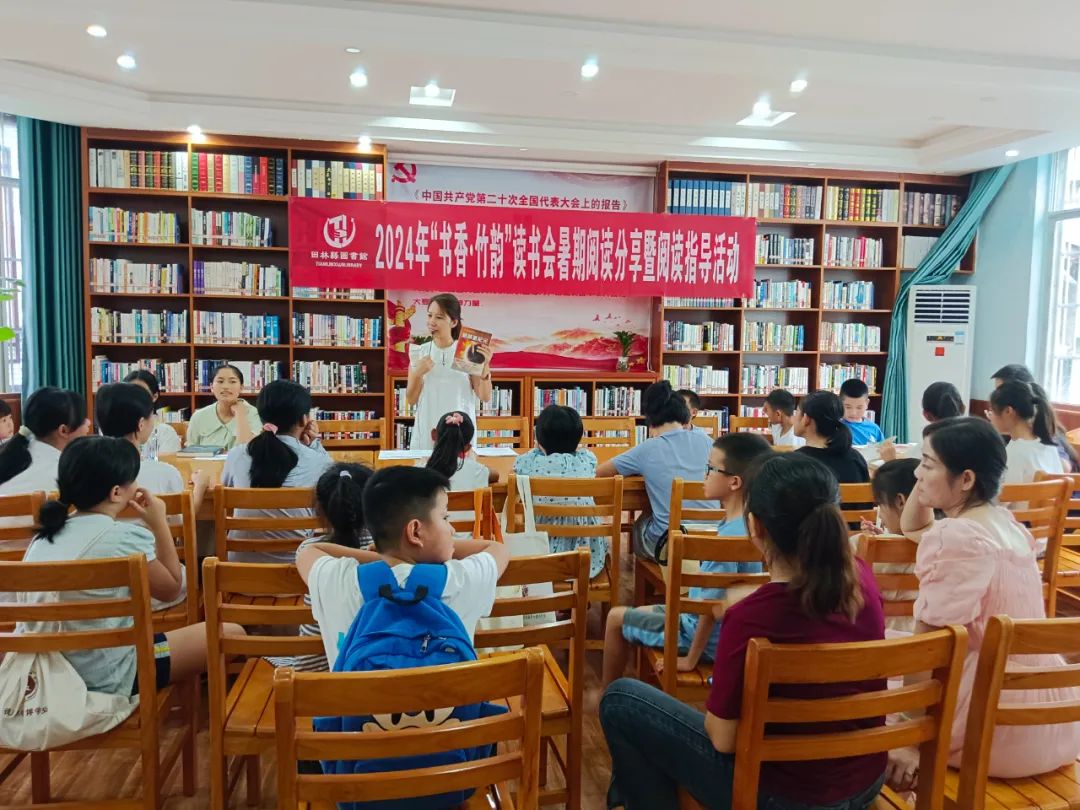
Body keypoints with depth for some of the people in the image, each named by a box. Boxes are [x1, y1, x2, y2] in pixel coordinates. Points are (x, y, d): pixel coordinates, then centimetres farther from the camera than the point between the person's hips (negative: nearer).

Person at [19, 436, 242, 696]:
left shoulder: (43, 536, 3)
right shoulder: (125, 538, -18)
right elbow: (171, 589, -2)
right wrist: (159, 523, 2)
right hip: (105, 678, -8)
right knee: (232, 635, 1)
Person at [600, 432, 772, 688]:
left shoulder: (728, 538, -31)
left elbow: (715, 608, -27)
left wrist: (690, 659, -17)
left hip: (710, 638, -9)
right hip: (709, 622, 9)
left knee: (617, 618, 3)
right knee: (644, 612, 26)